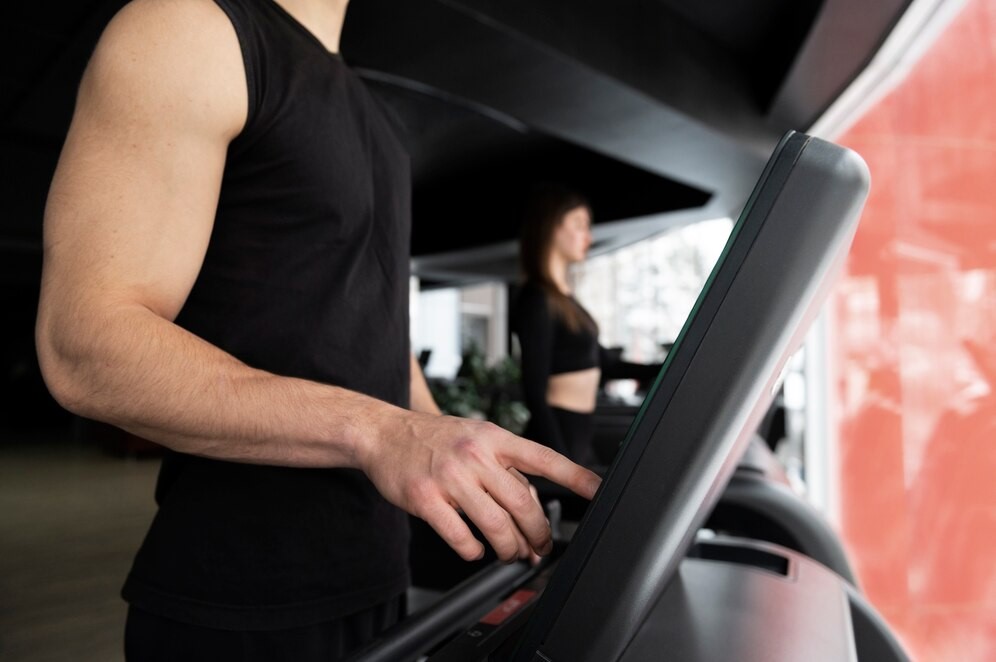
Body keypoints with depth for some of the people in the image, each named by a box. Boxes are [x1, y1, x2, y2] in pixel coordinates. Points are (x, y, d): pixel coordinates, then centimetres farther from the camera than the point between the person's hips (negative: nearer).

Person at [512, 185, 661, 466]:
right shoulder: (537, 300, -15)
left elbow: (600, 361, 20)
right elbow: (535, 394, -18)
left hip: (580, 434, 9)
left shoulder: (564, 297, 13)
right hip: (557, 437, -9)